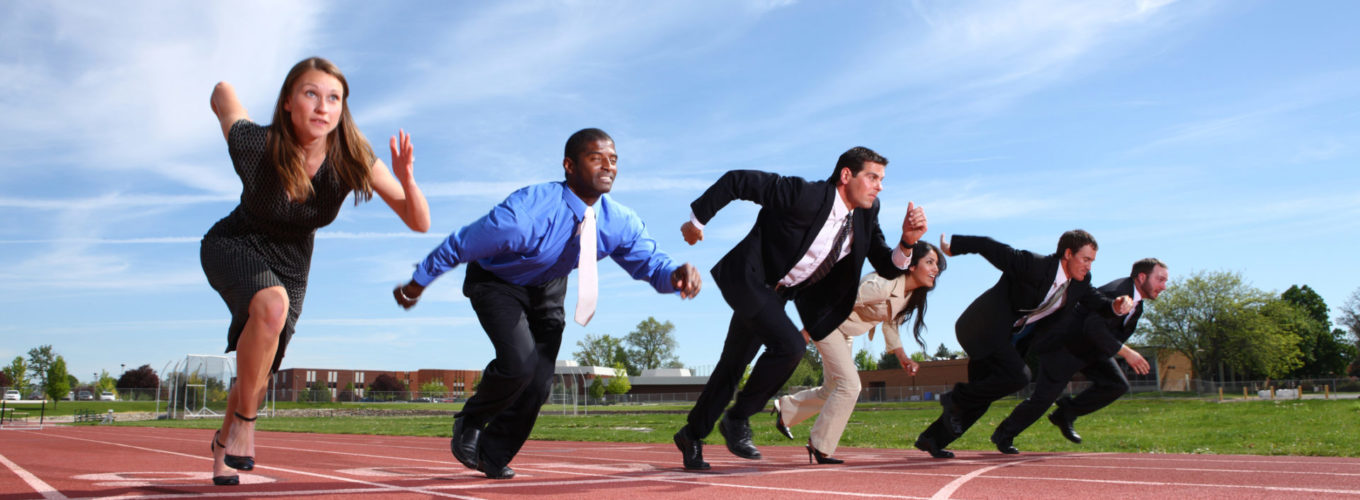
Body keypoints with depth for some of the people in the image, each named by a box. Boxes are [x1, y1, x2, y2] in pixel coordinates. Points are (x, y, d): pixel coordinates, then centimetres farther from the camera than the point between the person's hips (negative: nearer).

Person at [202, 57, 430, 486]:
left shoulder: (353, 160, -26)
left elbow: (419, 223, -26)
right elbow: (223, 91, -10)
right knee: (271, 305, -36)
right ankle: (244, 421, -16)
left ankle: (223, 443, 43)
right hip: (234, 246, -3)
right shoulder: (256, 145, -30)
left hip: (290, 260, 3)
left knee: (260, 370, 11)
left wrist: (405, 178, -44)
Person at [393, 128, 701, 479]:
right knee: (519, 362, -25)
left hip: (547, 287, 5)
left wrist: (676, 274, -40)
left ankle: (493, 456, 27)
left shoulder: (620, 223, -23)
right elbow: (460, 245, -25)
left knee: (539, 382, 3)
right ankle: (470, 423, 6)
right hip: (496, 282, -5)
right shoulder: (527, 211, -38)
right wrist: (417, 283, -12)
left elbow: (650, 263, -14)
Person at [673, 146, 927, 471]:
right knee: (789, 346, -26)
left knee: (733, 365, 16)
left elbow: (888, 268, -2)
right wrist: (698, 218, -13)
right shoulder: (805, 195, -27)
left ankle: (692, 435, 32)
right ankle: (738, 419, -6)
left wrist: (908, 241, -23)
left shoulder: (865, 215, -5)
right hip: (748, 279, -8)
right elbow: (737, 181, -22)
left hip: (778, 293, 8)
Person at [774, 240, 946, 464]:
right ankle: (821, 447, -5)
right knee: (849, 385, -17)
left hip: (846, 334, 10)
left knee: (832, 390, 15)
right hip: (828, 321, -9)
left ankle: (785, 408, 35)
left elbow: (890, 324, 12)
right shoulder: (884, 284, -32)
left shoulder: (911, 294, -3)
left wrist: (902, 357, 2)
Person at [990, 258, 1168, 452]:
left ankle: (1065, 414, 4)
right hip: (1065, 346, -9)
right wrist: (1125, 352, -39)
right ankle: (1004, 434, 13)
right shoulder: (1116, 292, -29)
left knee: (1117, 384, -8)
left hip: (1092, 349, 9)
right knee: (1043, 398, -6)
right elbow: (1093, 328, -40)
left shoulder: (1137, 303, 1)